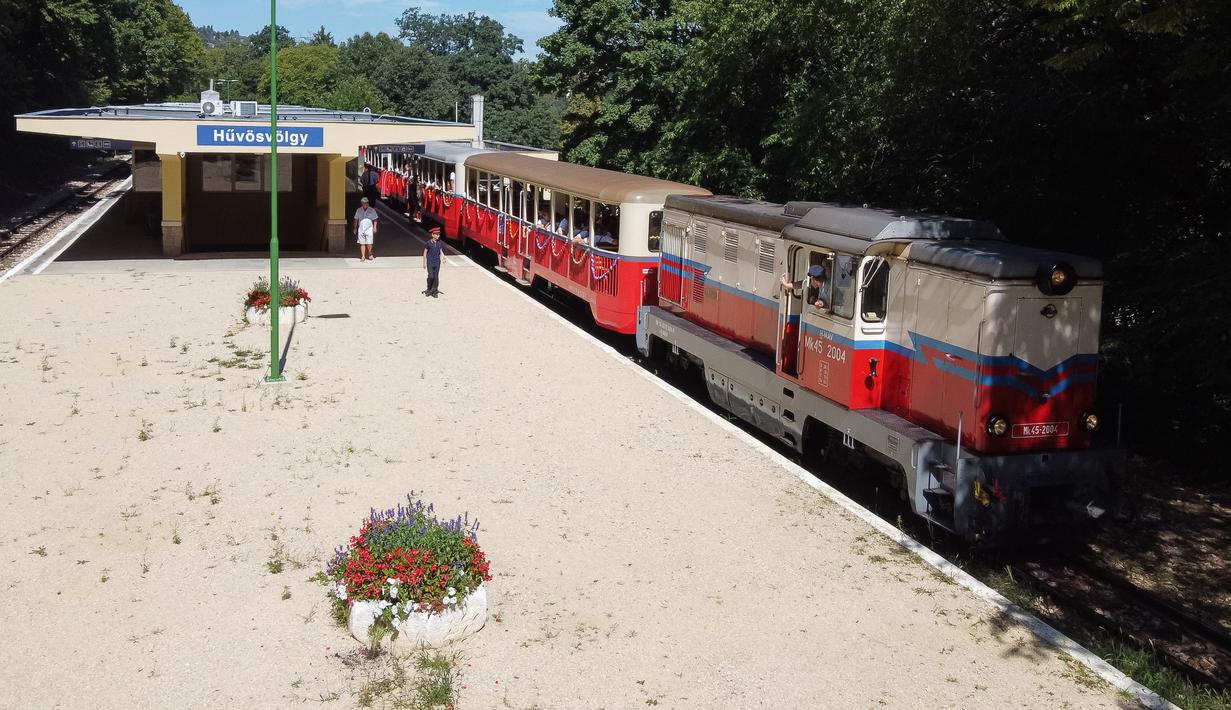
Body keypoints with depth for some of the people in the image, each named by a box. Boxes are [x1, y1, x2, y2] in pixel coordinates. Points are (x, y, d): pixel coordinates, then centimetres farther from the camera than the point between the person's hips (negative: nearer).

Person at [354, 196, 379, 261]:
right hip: (361, 228, 1)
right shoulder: (359, 210, 6)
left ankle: (369, 254, 20)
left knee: (369, 243, -6)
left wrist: (375, 227, -2)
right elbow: (356, 220, 14)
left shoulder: (372, 210, 3)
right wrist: (355, 228, 14)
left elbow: (375, 220, 7)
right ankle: (363, 256, 7)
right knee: (362, 243, 0)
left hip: (369, 229, -1)